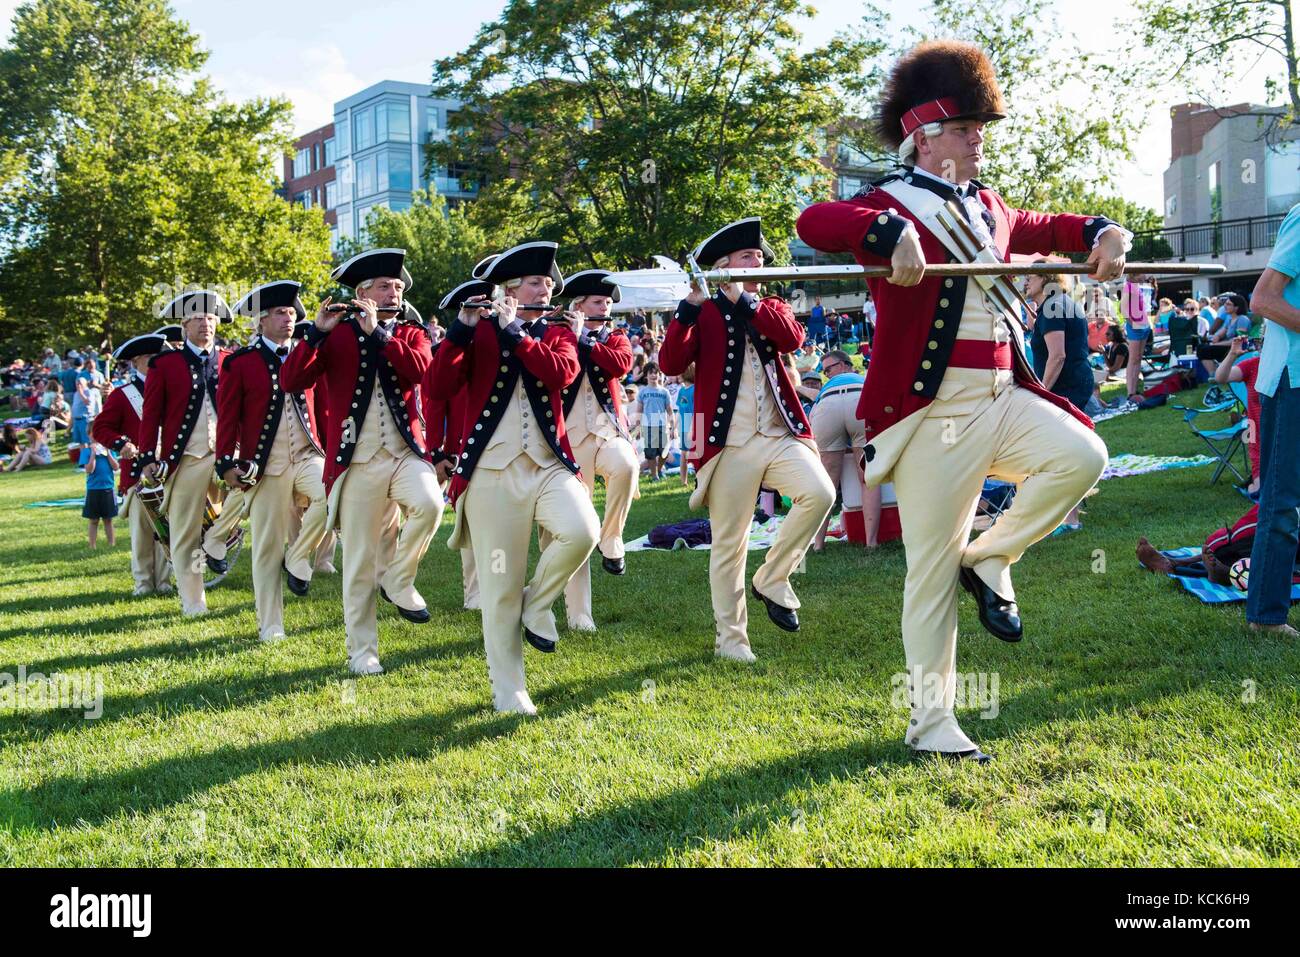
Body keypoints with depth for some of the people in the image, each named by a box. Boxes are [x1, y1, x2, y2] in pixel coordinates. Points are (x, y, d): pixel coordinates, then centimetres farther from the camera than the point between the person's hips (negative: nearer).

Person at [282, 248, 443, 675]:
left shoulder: (411, 335, 11)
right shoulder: (335, 335, 4)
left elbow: (420, 370, -11)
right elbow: (290, 381, -8)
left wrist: (378, 334, -15)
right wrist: (317, 331, -17)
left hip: (406, 452, 2)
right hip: (356, 461, -1)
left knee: (430, 504, -30)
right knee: (359, 560, 1)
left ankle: (398, 579, -5)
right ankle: (361, 651, 14)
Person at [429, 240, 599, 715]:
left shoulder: (558, 332, 12)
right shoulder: (478, 332, 5)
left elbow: (562, 372, -11)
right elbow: (442, 386, -9)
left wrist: (513, 330, -12)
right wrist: (461, 327, -16)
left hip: (549, 465, 2)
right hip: (492, 471, -2)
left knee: (582, 531, -27)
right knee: (500, 585, -1)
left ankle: (537, 604, 2)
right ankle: (507, 690, 13)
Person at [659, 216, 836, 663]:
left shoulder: (772, 307, 15)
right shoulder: (703, 313, 4)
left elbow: (793, 338, -8)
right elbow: (671, 364, -13)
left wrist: (743, 300, -16)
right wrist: (689, 305, -22)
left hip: (780, 435, 3)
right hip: (729, 445, -3)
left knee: (819, 493, -22)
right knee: (729, 544, 0)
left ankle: (772, 579, -2)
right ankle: (730, 638, 13)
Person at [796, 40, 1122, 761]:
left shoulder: (986, 206, 17)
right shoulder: (892, 206, -7)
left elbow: (1042, 228, 35)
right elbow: (814, 222, -26)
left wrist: (1101, 231, 16)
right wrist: (892, 234, -42)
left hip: (1003, 397, 7)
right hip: (933, 412, -7)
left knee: (1081, 457, -19)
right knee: (932, 568, -1)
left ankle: (989, 562, 4)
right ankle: (931, 722, 12)